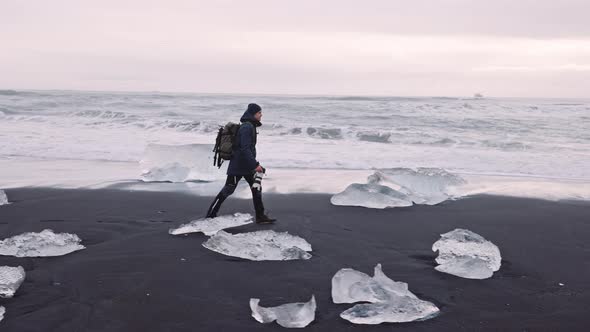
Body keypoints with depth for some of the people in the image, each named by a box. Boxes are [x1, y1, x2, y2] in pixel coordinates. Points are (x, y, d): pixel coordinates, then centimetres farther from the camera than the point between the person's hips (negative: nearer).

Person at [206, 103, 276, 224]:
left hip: (247, 166, 9)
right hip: (238, 166, -9)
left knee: (256, 189, 6)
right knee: (228, 190, 0)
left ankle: (260, 216, 10)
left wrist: (255, 164, 24)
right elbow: (245, 149, -27)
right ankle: (210, 214, 12)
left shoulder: (250, 126, 13)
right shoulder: (247, 127, -18)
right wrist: (255, 165, -28)